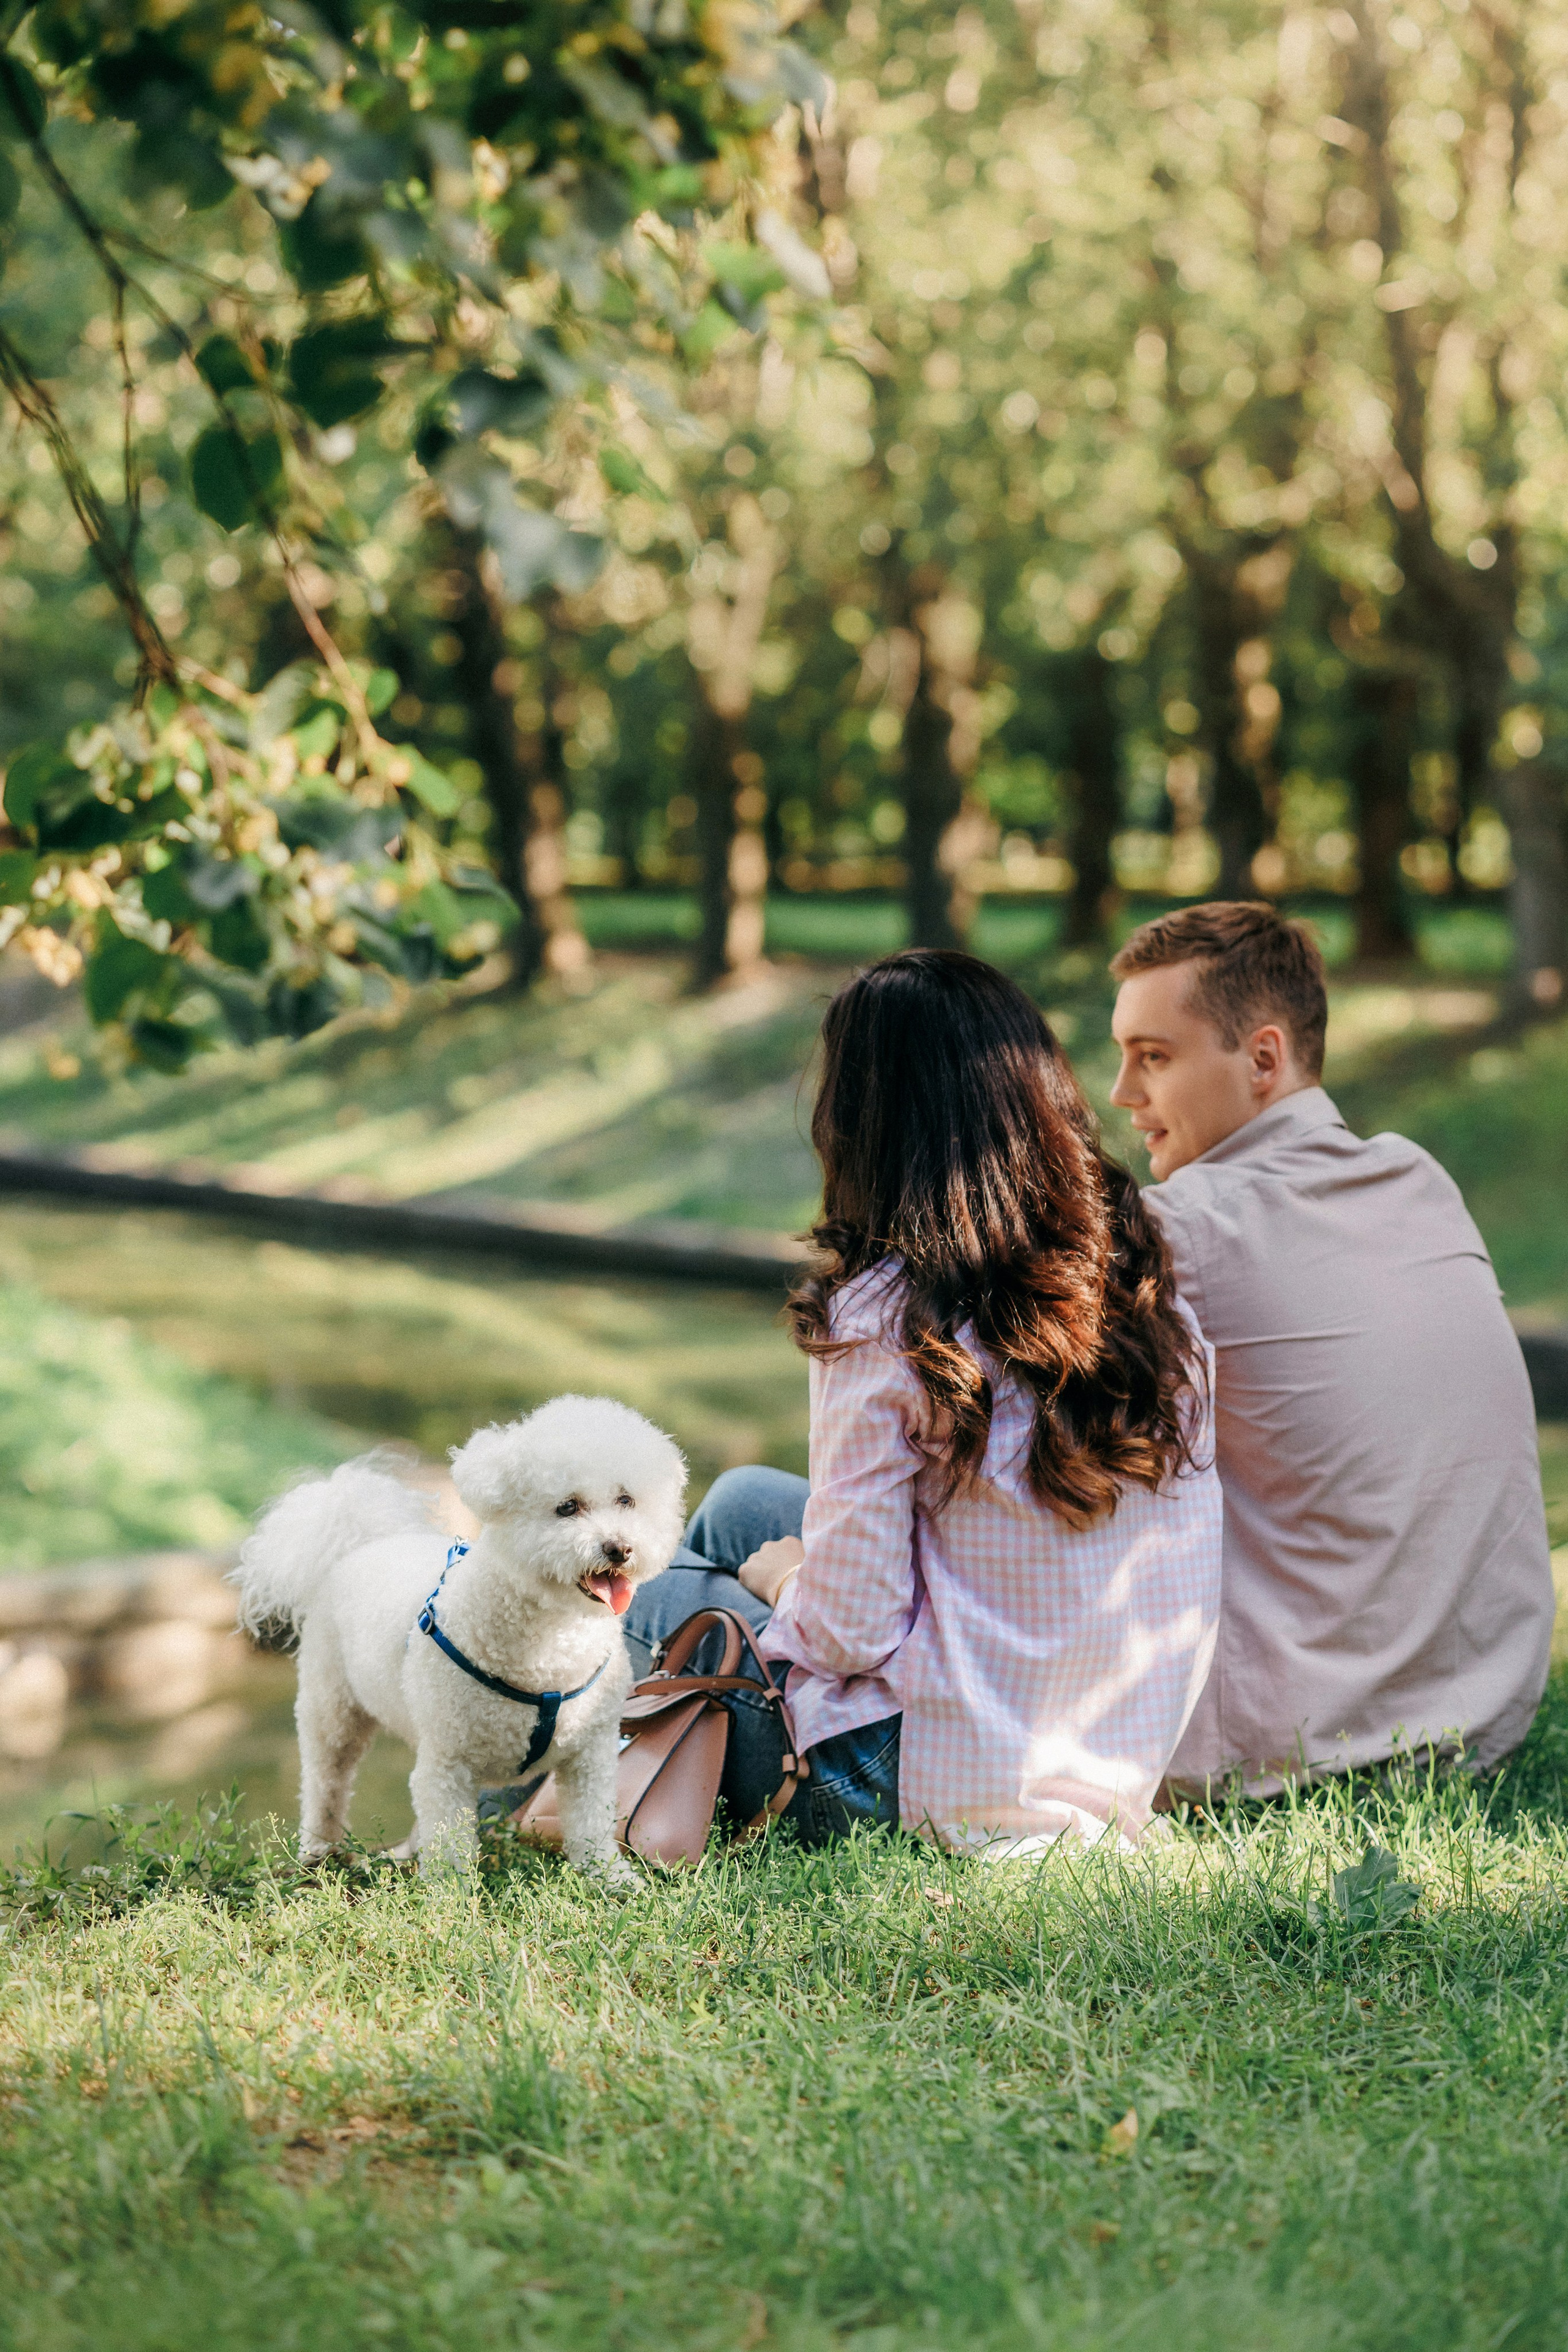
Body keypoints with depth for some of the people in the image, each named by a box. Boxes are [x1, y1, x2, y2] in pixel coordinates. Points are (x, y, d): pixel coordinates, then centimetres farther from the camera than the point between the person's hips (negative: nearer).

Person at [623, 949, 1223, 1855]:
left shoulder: (885, 1319, -21)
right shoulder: (1150, 1282, -2)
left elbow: (850, 1632, -19)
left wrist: (788, 1579, 4)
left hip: (953, 1795, -7)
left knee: (670, 1606, 21)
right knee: (741, 1501, 26)